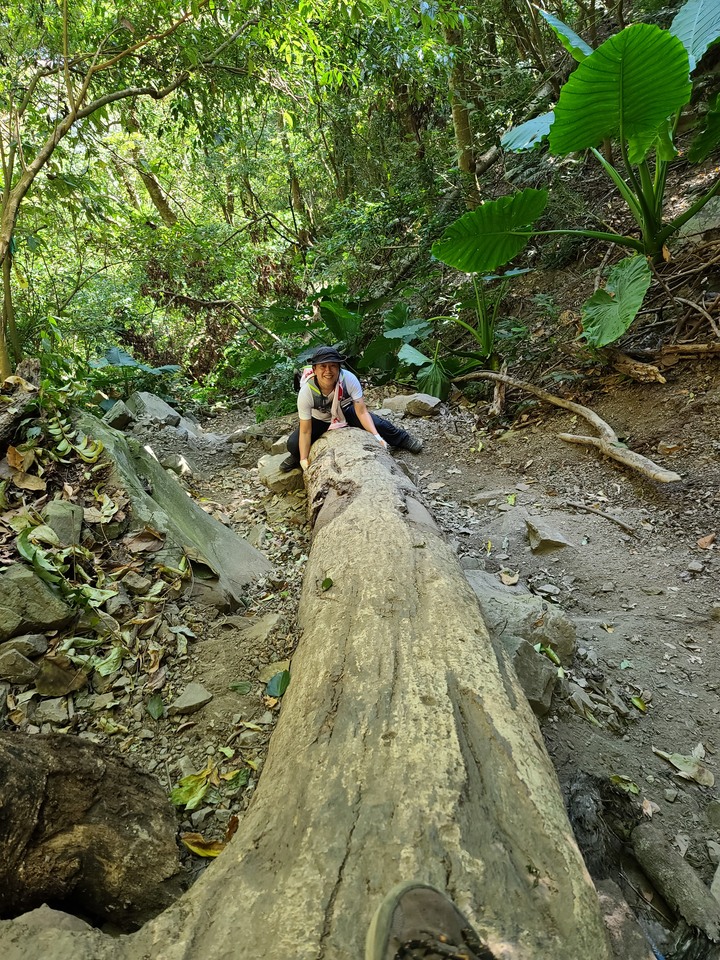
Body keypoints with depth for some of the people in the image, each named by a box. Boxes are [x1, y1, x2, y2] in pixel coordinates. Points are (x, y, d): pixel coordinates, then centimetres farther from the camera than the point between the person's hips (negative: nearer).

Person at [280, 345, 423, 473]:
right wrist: (303, 460, -33)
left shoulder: (349, 379, -34)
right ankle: (297, 457, 19)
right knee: (293, 444, -20)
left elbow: (362, 412, -30)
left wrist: (377, 436, -41)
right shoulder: (306, 392, -36)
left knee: (376, 424, -16)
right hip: (319, 420, -1)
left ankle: (404, 439, 15)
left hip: (345, 412, 1)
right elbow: (305, 431, -29)